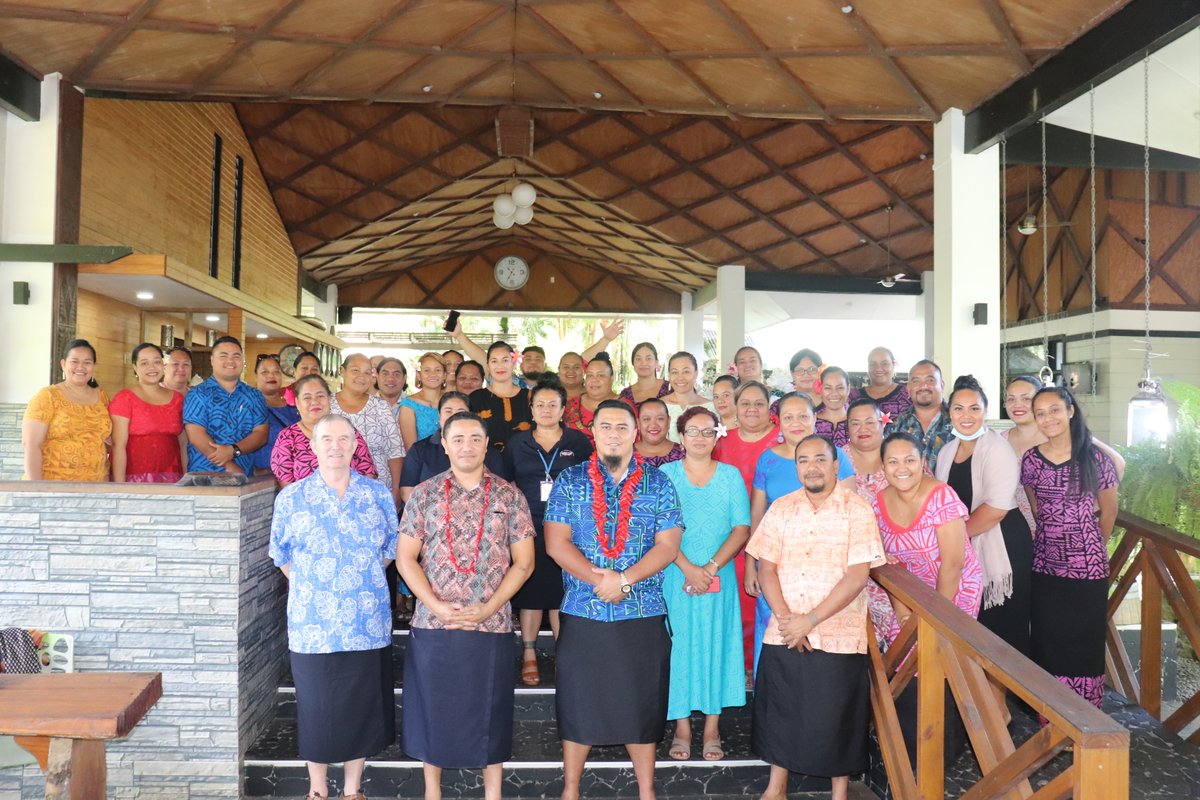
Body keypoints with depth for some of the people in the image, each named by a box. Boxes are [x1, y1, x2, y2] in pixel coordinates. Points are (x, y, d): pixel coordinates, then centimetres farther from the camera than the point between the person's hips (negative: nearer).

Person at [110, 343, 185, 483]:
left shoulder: (177, 399, 10)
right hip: (135, 478, -3)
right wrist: (119, 484, -15)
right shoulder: (124, 398, -2)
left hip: (170, 479, 3)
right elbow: (118, 445, -8)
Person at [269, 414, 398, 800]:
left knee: (362, 708, 10)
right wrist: (309, 588, 6)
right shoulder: (290, 498, -2)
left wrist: (364, 582, 7)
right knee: (316, 710, 9)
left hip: (368, 625, 1)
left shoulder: (378, 495, 2)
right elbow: (281, 556, 8)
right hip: (312, 627, -1)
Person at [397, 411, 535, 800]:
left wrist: (486, 609, -11)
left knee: (490, 711, 9)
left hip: (492, 626, 0)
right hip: (432, 624, 1)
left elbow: (523, 562, 0)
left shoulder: (509, 496, 1)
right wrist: (437, 606, -11)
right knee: (433, 708, 11)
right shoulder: (424, 494, 2)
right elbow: (405, 558, 1)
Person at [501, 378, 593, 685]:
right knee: (530, 593, 5)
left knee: (562, 594, 3)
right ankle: (529, 656, 17)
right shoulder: (517, 443, 8)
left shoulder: (579, 442, 4)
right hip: (528, 530, 1)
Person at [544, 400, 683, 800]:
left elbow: (668, 546, -3)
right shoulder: (570, 480, 3)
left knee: (642, 704, 8)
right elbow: (556, 543, -5)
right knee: (578, 702, 9)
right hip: (582, 613, 0)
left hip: (642, 615, 0)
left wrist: (624, 579, -15)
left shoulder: (658, 483, 4)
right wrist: (598, 579, -15)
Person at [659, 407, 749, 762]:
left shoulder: (731, 476, 5)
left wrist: (711, 567, -12)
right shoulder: (666, 474, 2)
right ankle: (682, 727, 14)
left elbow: (742, 528, -1)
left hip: (719, 577, 1)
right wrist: (688, 569, -15)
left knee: (716, 646, 5)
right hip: (676, 576, -1)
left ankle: (712, 729, 16)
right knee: (679, 646, 3)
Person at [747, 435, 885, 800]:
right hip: (783, 634, 3)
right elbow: (766, 568, 3)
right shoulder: (781, 509, 5)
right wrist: (785, 617, -12)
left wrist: (809, 620, -15)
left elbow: (858, 576, -12)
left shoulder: (857, 509, -6)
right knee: (779, 711, 11)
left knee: (837, 717, 6)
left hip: (839, 637, -3)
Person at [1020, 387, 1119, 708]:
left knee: (1084, 642, 5)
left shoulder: (1095, 458, -9)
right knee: (1048, 642, 9)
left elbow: (1108, 511, 4)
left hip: (1088, 568, -3)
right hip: (1045, 566, 3)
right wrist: (1054, 534, 11)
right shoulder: (1031, 460, -1)